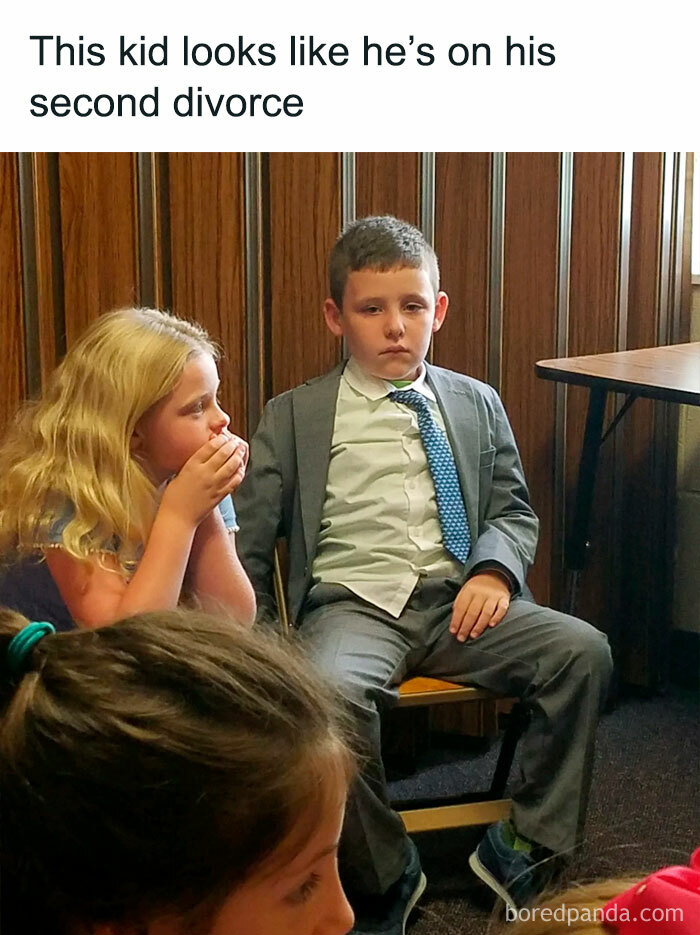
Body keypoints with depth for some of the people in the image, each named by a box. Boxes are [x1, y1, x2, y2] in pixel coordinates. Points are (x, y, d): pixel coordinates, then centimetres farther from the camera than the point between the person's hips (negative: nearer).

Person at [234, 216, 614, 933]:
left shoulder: (477, 405, 18)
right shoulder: (293, 417, 9)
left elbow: (514, 511, 19)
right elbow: (247, 539, 5)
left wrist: (495, 571, -4)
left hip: (456, 602, 3)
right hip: (350, 602, -3)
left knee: (583, 650, -21)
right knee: (334, 694, -36)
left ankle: (521, 846, -3)